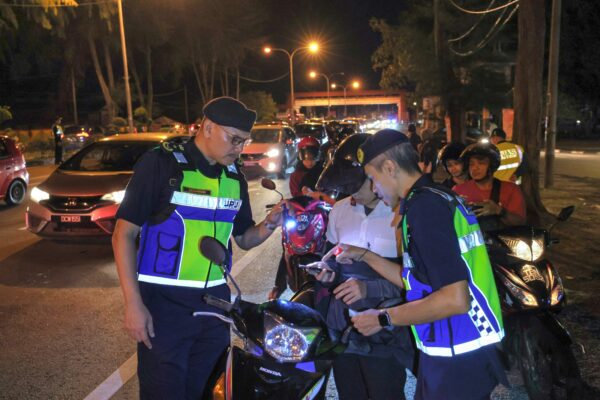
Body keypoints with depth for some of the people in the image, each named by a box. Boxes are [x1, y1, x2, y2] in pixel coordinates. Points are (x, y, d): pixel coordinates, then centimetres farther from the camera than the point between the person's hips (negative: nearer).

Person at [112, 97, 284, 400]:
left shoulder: (235, 177, 7)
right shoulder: (161, 163, -11)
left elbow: (243, 239, 15)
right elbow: (124, 234, -11)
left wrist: (269, 225, -7)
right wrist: (133, 303, -17)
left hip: (215, 304, 6)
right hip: (163, 304, -5)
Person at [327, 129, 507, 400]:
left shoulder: (424, 204, -19)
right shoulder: (436, 197, 10)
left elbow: (455, 299, -25)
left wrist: (384, 318, -16)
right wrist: (364, 255, 16)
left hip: (457, 360, -9)